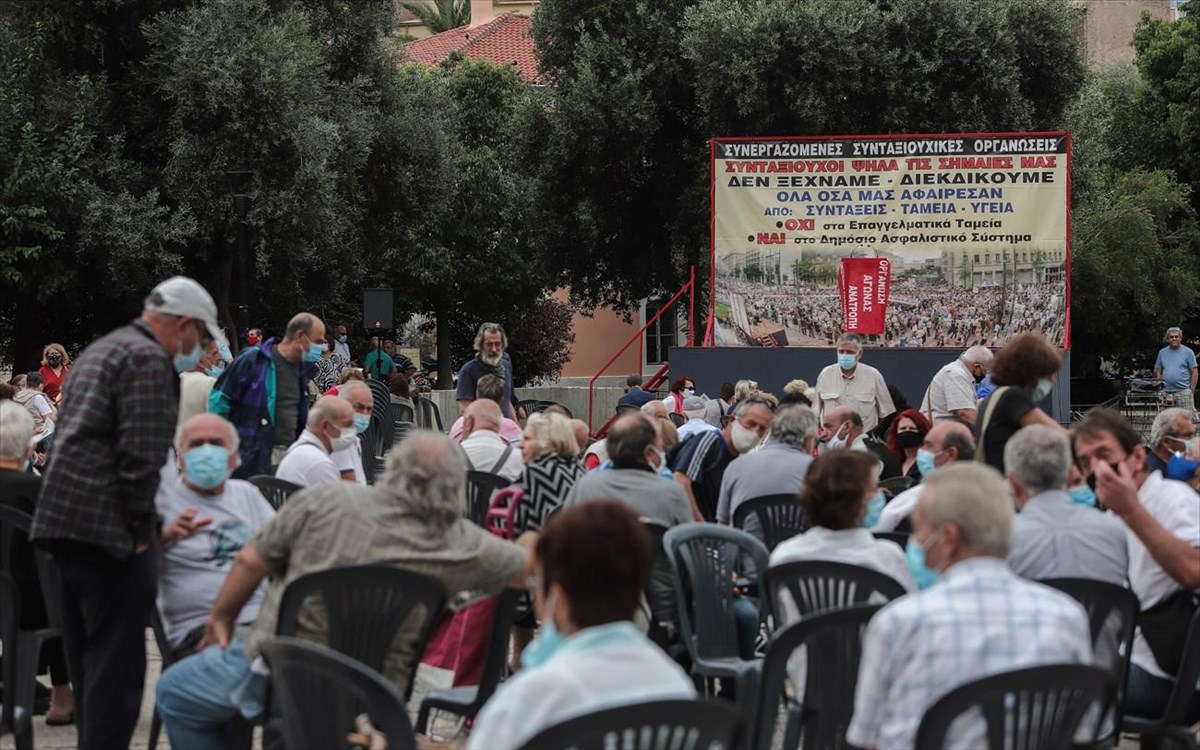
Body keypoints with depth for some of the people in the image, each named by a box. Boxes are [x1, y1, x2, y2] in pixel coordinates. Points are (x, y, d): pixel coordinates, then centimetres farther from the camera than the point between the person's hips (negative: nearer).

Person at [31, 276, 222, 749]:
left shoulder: (101, 350, 22)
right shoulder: (148, 359, -11)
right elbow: (141, 456, -18)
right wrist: (140, 528, -11)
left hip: (63, 516, 10)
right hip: (107, 525, -10)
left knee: (86, 657, 15)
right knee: (117, 661, -8)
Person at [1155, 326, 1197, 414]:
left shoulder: (1188, 352, 2)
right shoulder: (1162, 352, 12)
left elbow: (1194, 372, 0)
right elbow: (1157, 370, 18)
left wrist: (1192, 392, -6)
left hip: (1183, 391, -4)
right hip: (1166, 393, 4)